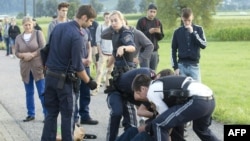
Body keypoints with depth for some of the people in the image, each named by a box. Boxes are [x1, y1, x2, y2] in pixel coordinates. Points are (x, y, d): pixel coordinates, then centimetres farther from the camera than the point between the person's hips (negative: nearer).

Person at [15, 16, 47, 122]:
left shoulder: (38, 34, -2)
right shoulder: (18, 38, 8)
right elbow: (16, 53, 5)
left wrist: (32, 55, -16)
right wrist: (24, 55, -15)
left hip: (38, 67, -4)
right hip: (25, 68, 4)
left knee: (42, 92, -5)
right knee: (29, 93, 10)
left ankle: (47, 114, 0)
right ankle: (31, 114, 18)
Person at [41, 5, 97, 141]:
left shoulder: (58, 27, 4)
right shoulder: (76, 35, -19)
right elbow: (77, 66, -17)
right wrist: (89, 82, -6)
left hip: (50, 76, 7)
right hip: (64, 80, -7)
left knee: (51, 113, 12)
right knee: (67, 115, 3)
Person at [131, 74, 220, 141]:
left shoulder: (151, 92, 3)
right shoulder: (161, 84, 28)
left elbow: (165, 120, 6)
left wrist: (146, 128, 19)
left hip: (197, 101, -10)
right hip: (209, 100, 10)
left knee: (159, 125, -4)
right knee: (201, 129, 39)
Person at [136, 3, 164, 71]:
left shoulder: (158, 22, 11)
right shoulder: (141, 21, -3)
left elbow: (161, 37, 13)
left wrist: (159, 32, -10)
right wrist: (148, 32, -21)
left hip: (154, 51, 5)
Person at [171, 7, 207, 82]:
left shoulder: (198, 29, 4)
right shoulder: (178, 32, 4)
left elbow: (203, 45, -6)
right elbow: (174, 50, 7)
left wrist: (192, 33, -14)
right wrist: (175, 67, -1)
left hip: (194, 65, 0)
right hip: (182, 65, 0)